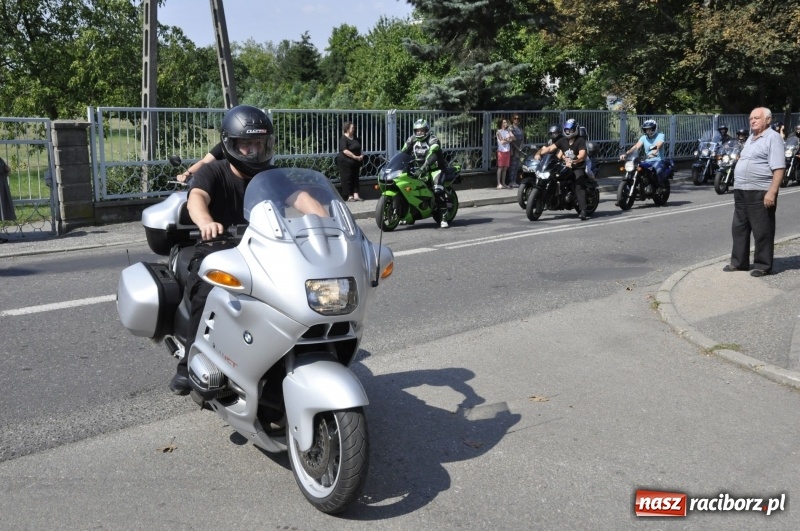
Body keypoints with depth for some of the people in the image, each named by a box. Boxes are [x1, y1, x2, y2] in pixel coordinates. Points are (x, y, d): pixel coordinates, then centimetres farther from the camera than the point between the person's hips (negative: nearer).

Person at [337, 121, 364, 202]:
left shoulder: (356, 139, 13)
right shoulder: (343, 139, -11)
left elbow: (359, 150, 23)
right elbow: (345, 151, -20)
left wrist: (361, 156, 2)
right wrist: (355, 157, -21)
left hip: (355, 163, 7)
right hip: (345, 162, -7)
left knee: (355, 178, 4)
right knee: (347, 178, -3)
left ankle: (356, 195, 5)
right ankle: (350, 196, 0)